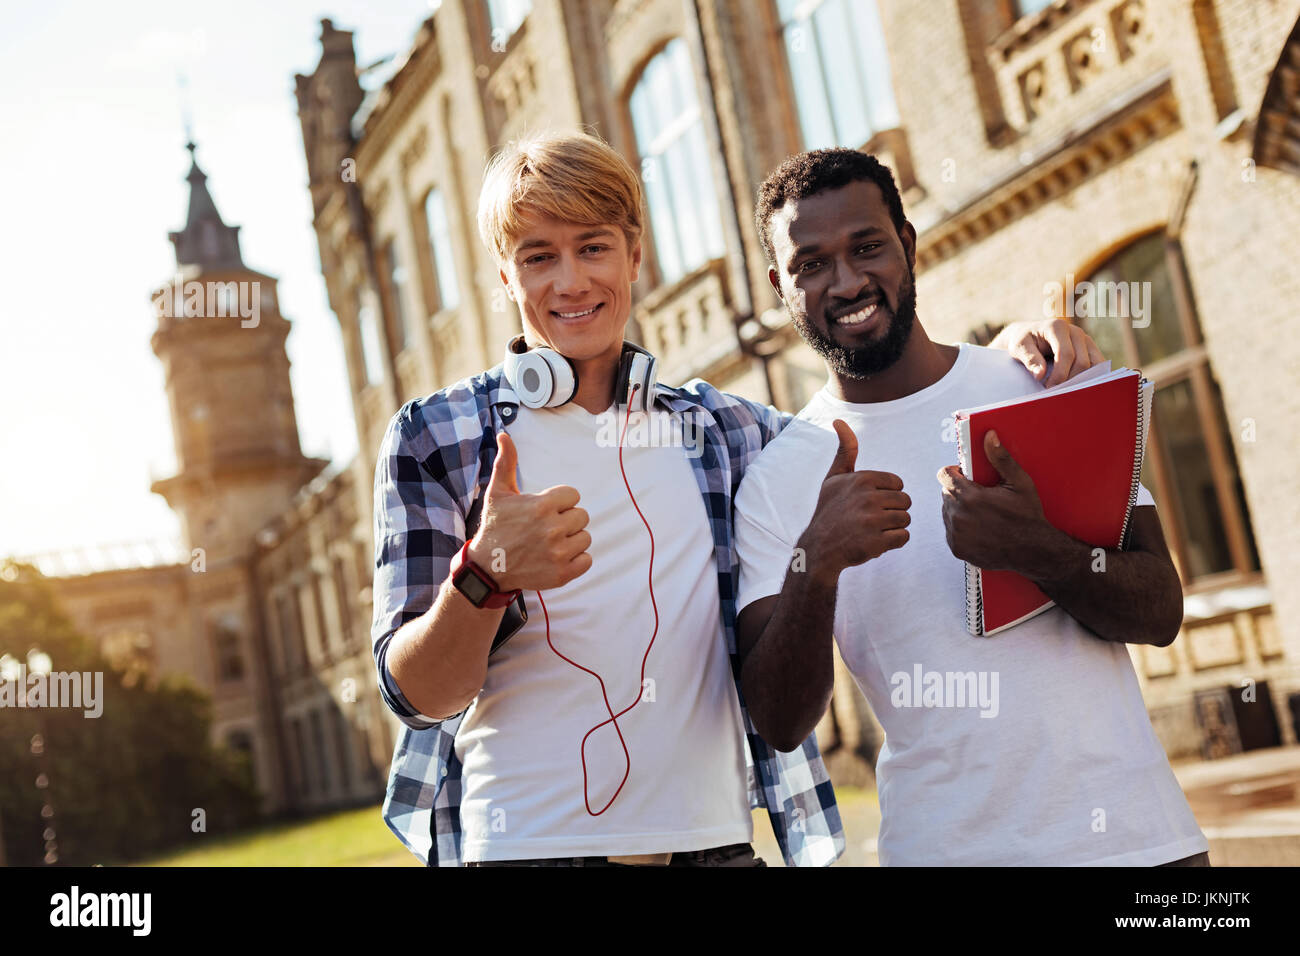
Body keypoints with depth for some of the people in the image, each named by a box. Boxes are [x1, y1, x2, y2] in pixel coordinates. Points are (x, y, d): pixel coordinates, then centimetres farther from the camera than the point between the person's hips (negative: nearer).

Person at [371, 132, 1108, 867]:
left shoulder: (722, 430, 10)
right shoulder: (437, 435, 1)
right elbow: (418, 693, -5)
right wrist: (484, 578, -25)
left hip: (710, 839, 3)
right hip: (525, 842, -2)